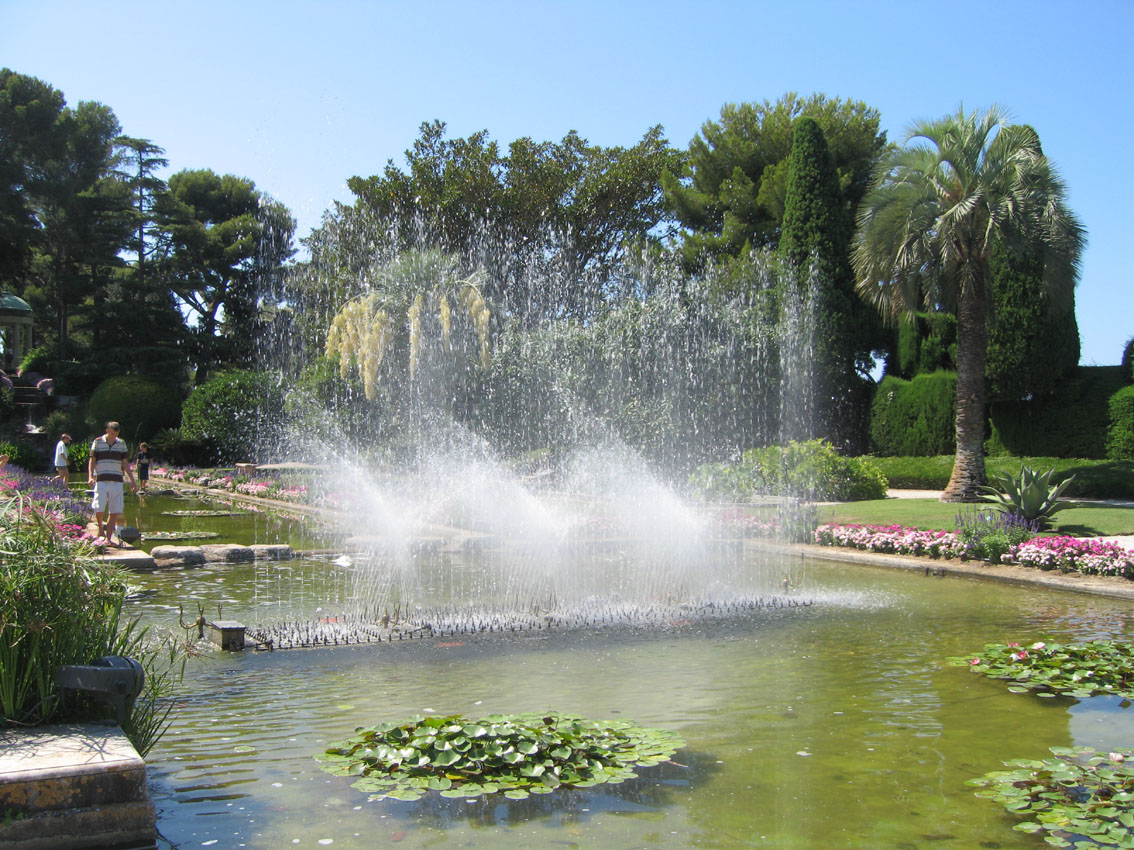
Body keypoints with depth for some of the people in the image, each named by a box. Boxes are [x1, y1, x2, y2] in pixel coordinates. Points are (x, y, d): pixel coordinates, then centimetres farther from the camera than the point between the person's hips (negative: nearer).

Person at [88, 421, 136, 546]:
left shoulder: (121, 444, 11)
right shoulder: (97, 442, 4)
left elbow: (125, 463, 12)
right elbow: (92, 460, 2)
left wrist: (132, 480, 6)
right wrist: (90, 476, -13)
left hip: (116, 482, 2)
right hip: (101, 481, -2)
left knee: (114, 512, -1)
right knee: (99, 509, -11)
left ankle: (108, 539, 4)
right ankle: (101, 528, 18)